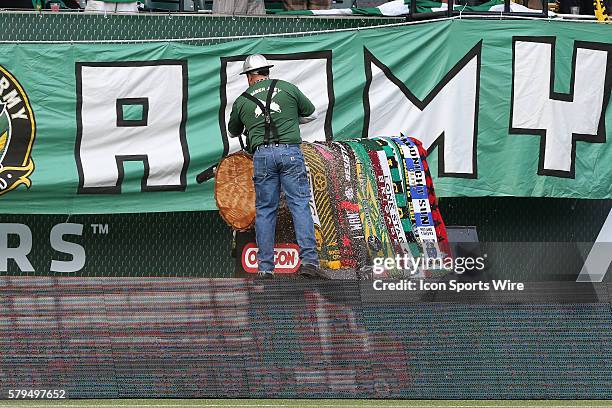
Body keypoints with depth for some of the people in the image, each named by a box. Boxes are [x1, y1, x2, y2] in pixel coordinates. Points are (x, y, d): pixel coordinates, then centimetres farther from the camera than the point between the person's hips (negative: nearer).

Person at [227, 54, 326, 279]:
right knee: (300, 205, -2)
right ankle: (309, 261, -13)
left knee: (264, 211, 7)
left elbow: (233, 132, 28)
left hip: (262, 155, 1)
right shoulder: (288, 88, 10)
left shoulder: (241, 101, 13)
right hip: (290, 151, -1)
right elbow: (311, 114, 21)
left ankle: (265, 268, 5)